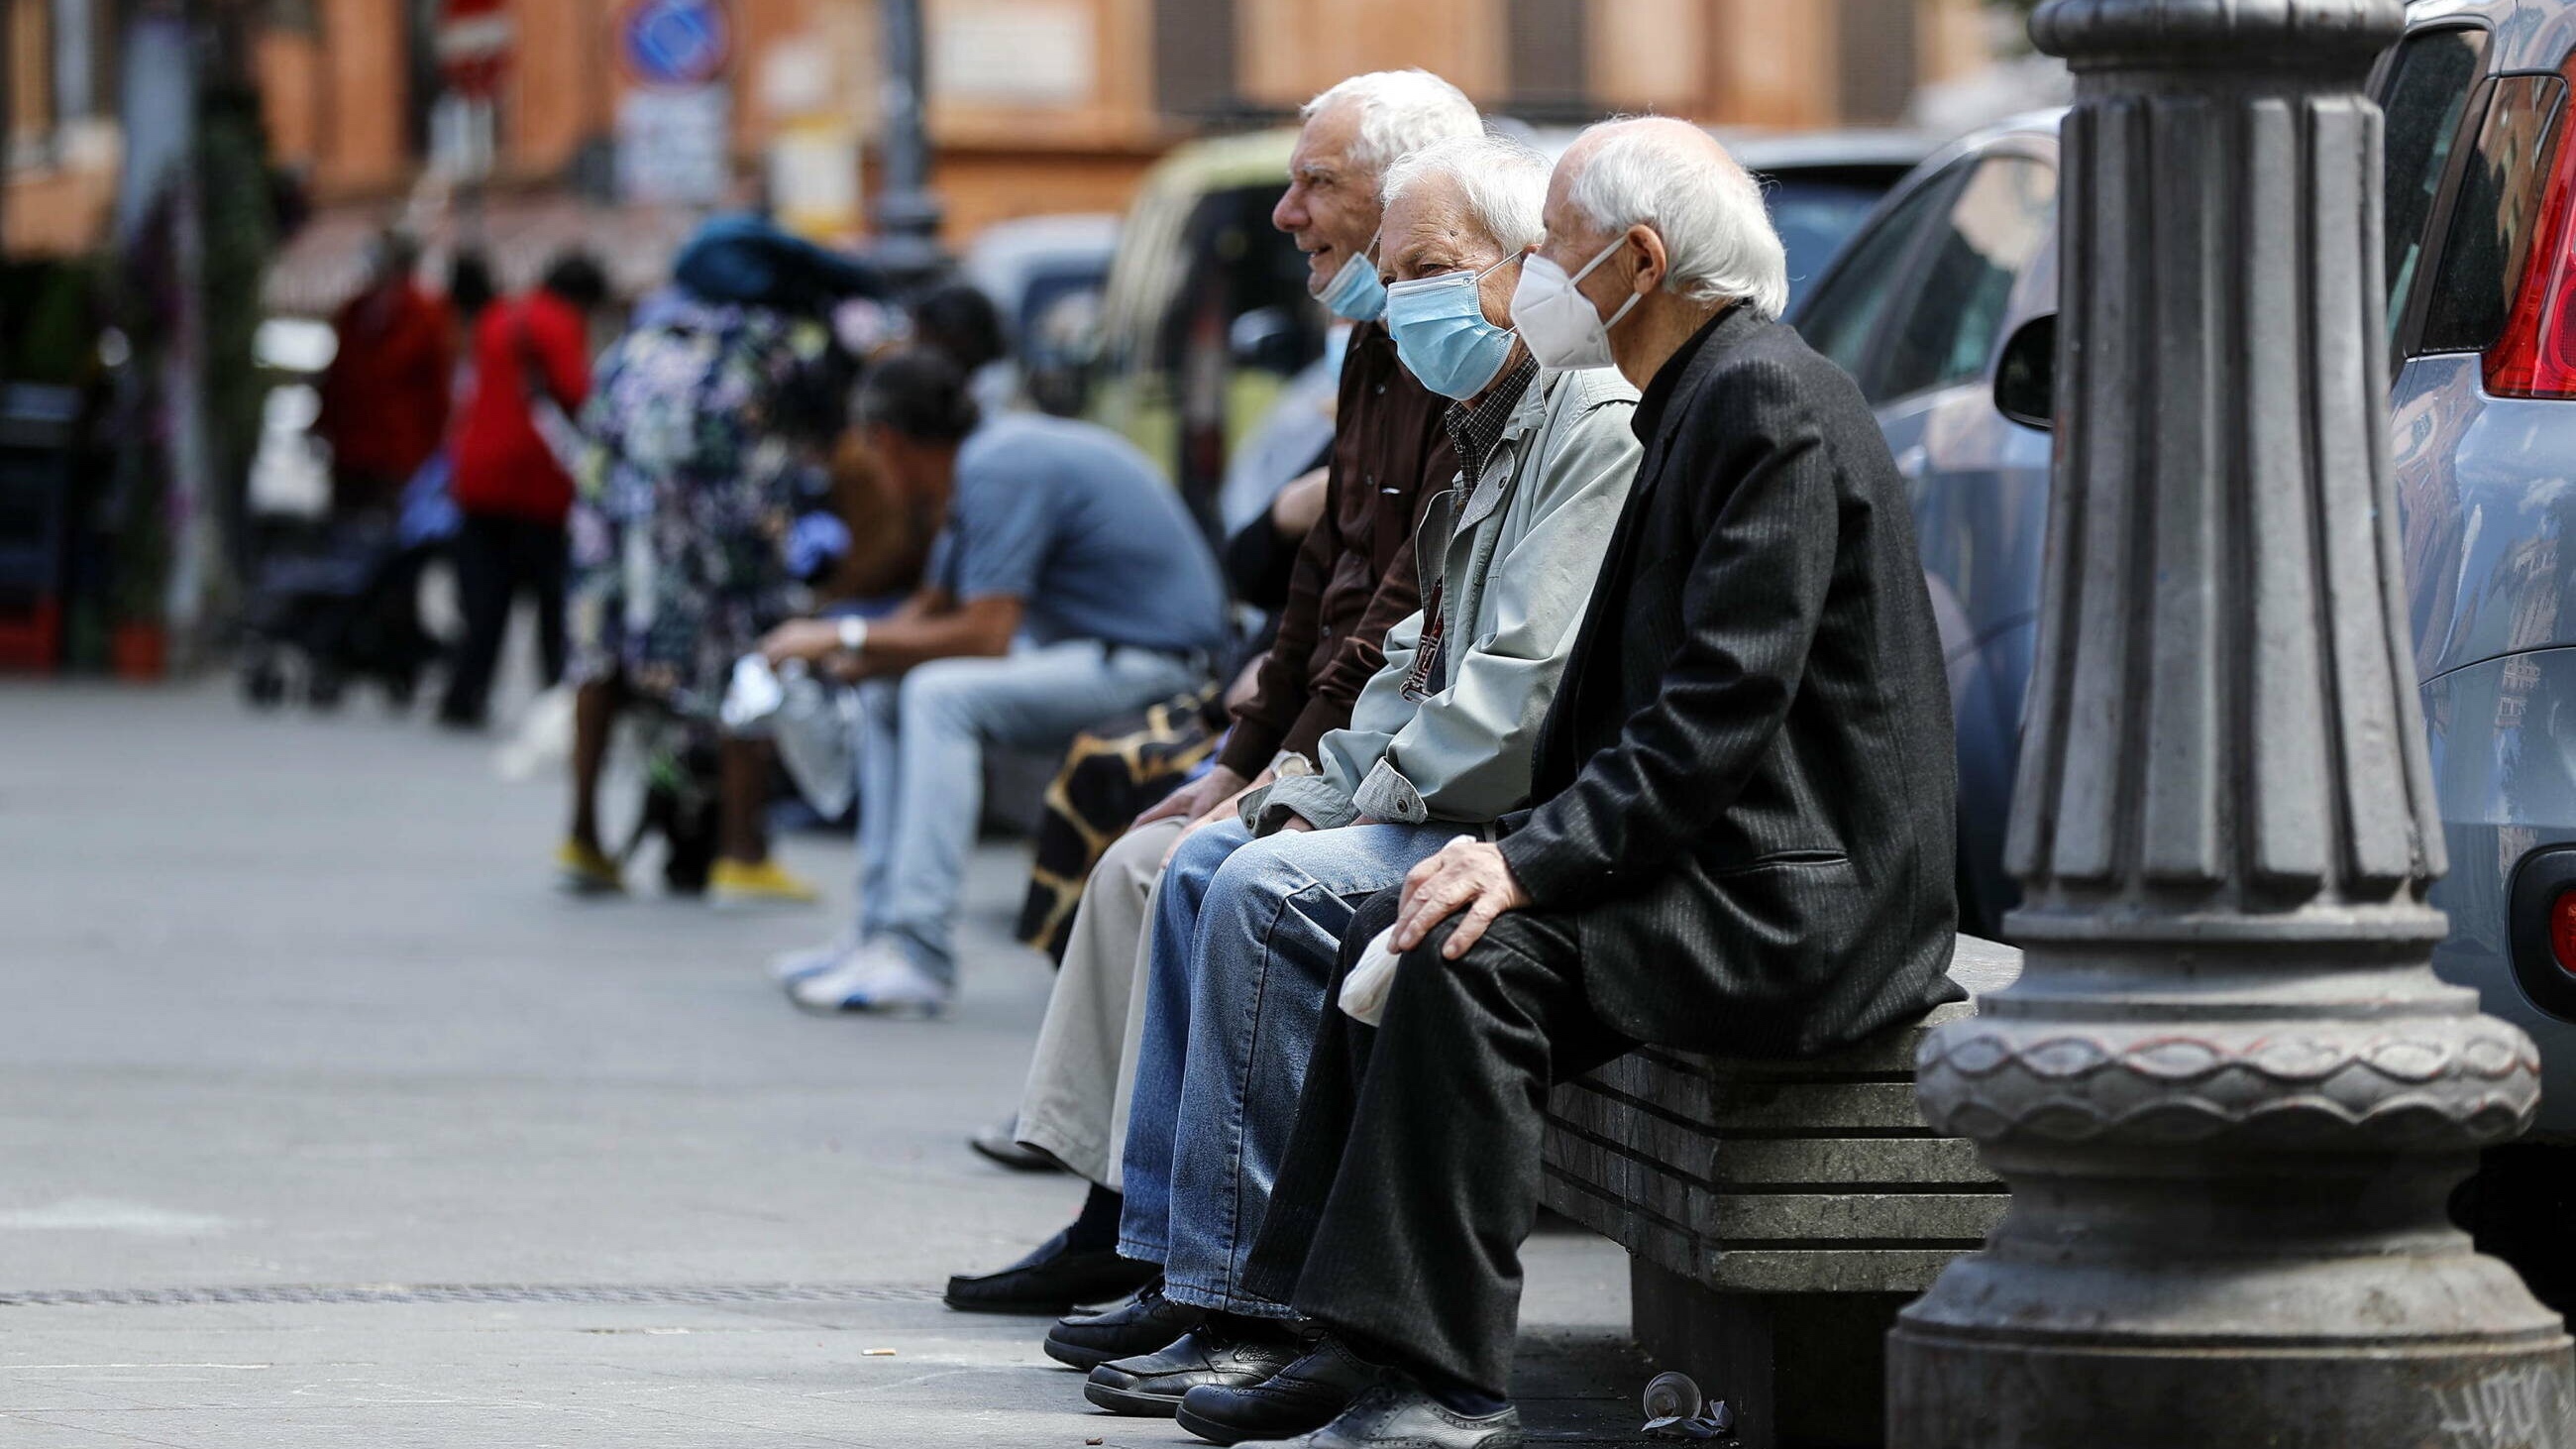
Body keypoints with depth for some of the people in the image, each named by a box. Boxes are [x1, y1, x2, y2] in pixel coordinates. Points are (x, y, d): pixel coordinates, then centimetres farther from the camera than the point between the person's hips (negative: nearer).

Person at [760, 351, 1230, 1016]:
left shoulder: (1000, 471, -20)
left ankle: (919, 956, -29)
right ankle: (882, 930, 8)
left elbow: (984, 635, -24)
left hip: (1151, 660, -11)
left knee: (942, 693, -26)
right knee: (886, 694, 12)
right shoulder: (987, 457, 11)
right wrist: (830, 654, 3)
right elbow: (932, 612, 18)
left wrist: (850, 638, -14)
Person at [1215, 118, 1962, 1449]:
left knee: (1479, 957, -25)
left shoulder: (1770, 402, -14)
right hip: (1739, 872, 10)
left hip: (1797, 903, -10)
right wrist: (1531, 845, 6)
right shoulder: (1704, 397, 18)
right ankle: (1359, 1341, 2)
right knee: (1426, 933, 3)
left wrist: (1537, 855, -24)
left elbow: (1724, 707, -22)